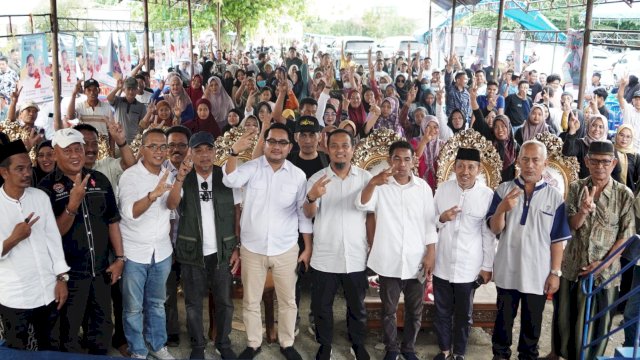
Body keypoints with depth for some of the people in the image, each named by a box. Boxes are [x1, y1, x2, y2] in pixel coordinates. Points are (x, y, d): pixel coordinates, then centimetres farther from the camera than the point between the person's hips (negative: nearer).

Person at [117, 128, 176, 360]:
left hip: (162, 251, 5)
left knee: (157, 303, 19)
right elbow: (130, 213, -29)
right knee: (133, 307, 9)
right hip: (134, 253, -4)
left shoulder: (169, 175, 0)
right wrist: (153, 195, -46)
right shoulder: (130, 176, -16)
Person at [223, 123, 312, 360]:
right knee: (251, 301, 12)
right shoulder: (252, 167, -5)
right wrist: (235, 152, -40)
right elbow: (231, 181, -24)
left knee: (287, 301, 13)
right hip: (252, 248, 0)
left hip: (286, 249, 1)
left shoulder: (298, 175, -2)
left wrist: (308, 247, 3)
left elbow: (304, 213, 3)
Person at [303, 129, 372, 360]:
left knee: (357, 306, 16)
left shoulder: (366, 178, -1)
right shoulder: (317, 178, -3)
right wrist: (312, 197, -32)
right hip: (324, 257, 0)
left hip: (356, 257, 0)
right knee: (321, 306, 12)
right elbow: (308, 214, -10)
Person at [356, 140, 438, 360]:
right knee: (388, 310, 13)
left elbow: (429, 223, 4)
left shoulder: (423, 187, 1)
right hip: (389, 261, -1)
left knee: (415, 311, 14)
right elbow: (362, 205, -22)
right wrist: (372, 183, -39)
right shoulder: (380, 185, -4)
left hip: (416, 261, 1)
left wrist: (430, 254, -2)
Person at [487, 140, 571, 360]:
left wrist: (555, 272, -4)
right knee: (504, 319, 14)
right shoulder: (504, 190, -3)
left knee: (532, 323, 14)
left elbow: (557, 240, -1)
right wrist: (502, 209, -26)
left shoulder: (554, 197, -3)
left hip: (538, 274, 0)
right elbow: (495, 229, -7)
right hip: (507, 271, 0)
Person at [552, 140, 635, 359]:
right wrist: (584, 211, -29)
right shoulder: (576, 188, -2)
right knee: (566, 317, 12)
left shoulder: (625, 195, -7)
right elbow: (571, 226, -7)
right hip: (573, 267, 2)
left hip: (605, 271, -2)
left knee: (598, 321, 9)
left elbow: (625, 235, -6)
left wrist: (603, 263, -13)